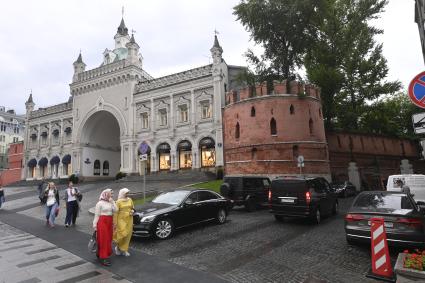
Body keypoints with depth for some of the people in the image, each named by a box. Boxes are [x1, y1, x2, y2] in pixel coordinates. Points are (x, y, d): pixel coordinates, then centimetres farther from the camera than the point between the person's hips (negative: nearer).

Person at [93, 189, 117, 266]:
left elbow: (115, 210, -3)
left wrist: (112, 201, -4)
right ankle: (103, 258, 0)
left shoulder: (110, 202, 11)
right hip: (102, 222, -7)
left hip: (110, 222, 7)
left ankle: (103, 255, 26)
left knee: (108, 239, 11)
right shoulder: (100, 203, -7)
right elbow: (97, 215, -8)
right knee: (103, 240, -5)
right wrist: (95, 225, -11)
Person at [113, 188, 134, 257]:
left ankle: (124, 250, 20)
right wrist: (115, 222, -10)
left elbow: (133, 208, 18)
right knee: (122, 234, -7)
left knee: (128, 235, 7)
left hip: (129, 220, 5)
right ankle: (118, 247, 21)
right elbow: (116, 212, -8)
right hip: (121, 220, -4)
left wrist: (132, 211, -5)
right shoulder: (119, 201, -8)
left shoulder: (130, 200, 6)